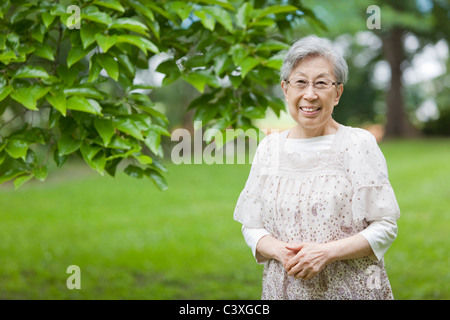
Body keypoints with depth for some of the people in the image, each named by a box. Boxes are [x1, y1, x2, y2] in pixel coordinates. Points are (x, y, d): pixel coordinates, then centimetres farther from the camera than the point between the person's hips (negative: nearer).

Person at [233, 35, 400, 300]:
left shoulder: (359, 143, -5)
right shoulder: (269, 148, 5)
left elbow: (385, 227, -6)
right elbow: (252, 227, 8)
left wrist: (327, 252, -17)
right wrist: (280, 250, -11)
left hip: (352, 287, -2)